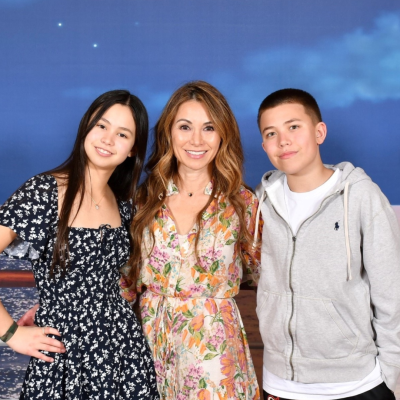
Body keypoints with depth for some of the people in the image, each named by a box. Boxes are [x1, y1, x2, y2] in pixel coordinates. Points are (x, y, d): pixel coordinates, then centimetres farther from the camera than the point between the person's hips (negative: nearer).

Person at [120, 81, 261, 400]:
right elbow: (127, 277, 6)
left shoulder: (243, 203, -7)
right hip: (151, 342, 2)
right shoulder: (146, 198, -1)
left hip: (213, 346, -2)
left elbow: (265, 271, 5)